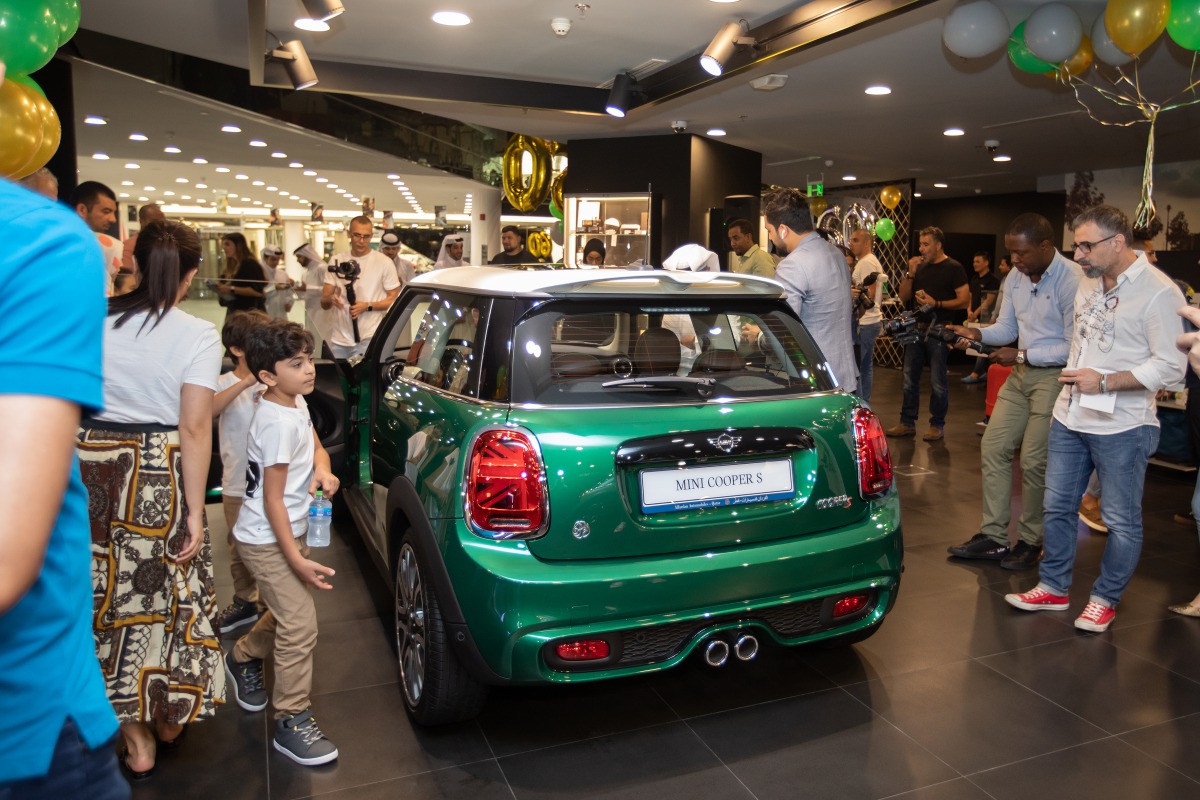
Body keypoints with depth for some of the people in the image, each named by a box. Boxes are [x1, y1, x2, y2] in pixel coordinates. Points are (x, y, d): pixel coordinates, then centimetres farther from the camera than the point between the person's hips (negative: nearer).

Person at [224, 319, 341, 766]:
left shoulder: (297, 404, 1)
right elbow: (273, 499, -24)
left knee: (287, 613, 22)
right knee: (300, 627, -7)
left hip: (288, 532, 9)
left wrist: (322, 469, -8)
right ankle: (292, 722, 6)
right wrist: (297, 559, -24)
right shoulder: (278, 422, -25)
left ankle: (244, 659, 48)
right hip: (266, 541, -9)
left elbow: (316, 447, 17)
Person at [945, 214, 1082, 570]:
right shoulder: (1016, 277, 5)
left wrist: (1021, 355, -18)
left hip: (1055, 376, -8)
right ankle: (992, 536, 15)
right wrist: (976, 333, -7)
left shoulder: (1072, 281, -18)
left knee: (1034, 462, -2)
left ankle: (1030, 542, 16)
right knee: (993, 447, 6)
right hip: (1021, 372, 8)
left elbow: (1073, 347, -19)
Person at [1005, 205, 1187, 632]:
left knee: (1122, 520, 6)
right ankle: (1053, 588, 26)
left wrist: (1104, 382, -22)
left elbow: (1170, 367, -17)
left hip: (1121, 426, -7)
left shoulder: (1158, 293, -14)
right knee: (1057, 508, 13)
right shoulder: (1089, 282, 9)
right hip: (1069, 419, 7)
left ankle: (1105, 600, 22)